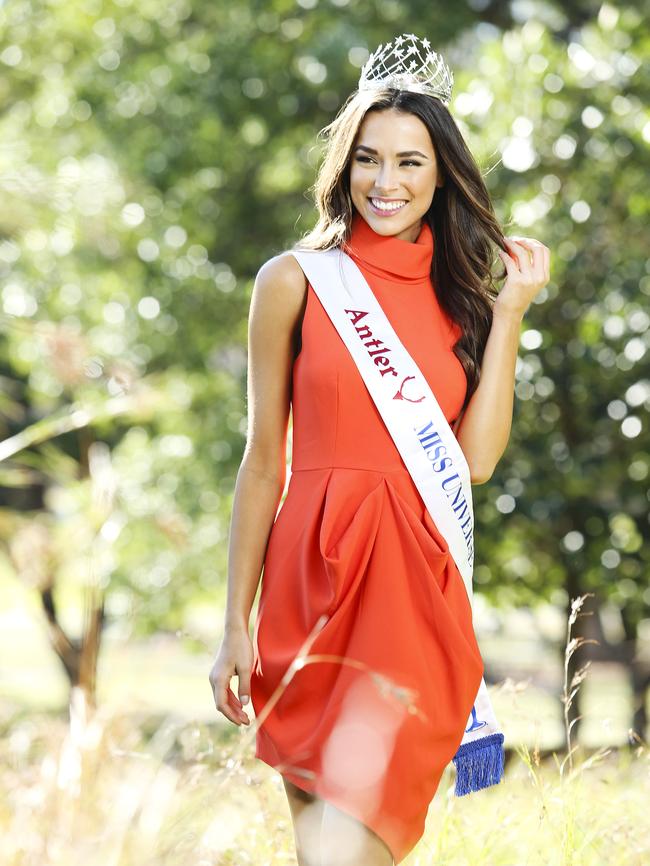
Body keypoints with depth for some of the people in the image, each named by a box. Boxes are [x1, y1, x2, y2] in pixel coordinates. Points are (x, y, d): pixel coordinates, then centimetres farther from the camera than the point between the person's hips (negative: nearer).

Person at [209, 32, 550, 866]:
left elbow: (478, 458, -3)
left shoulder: (462, 298, 10)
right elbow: (263, 462, 4)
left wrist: (510, 312, 0)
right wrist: (236, 624, 2)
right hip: (311, 586, 0)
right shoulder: (296, 282, 4)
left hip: (417, 596, 0)